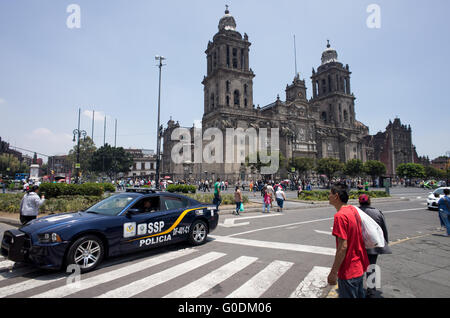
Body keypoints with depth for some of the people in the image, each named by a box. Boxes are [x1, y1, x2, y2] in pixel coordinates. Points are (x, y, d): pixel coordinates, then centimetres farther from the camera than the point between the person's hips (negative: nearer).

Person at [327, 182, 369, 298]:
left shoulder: (340, 216, -26)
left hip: (349, 271, -9)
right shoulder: (353, 209, 2)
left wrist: (333, 273, -20)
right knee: (359, 295, 24)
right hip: (360, 266, 9)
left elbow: (343, 247, -27)